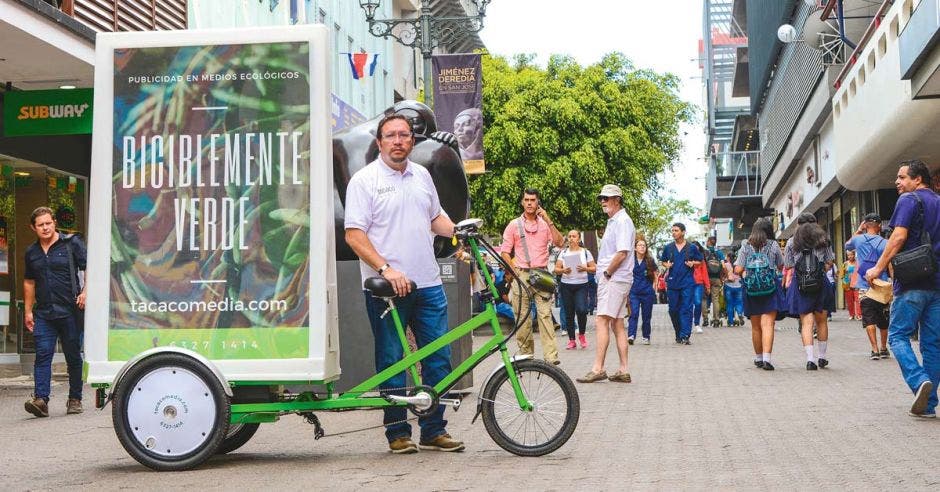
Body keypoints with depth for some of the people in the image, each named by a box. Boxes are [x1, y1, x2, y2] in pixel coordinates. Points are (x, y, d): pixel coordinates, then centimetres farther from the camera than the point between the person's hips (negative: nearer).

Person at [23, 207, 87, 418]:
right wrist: (28, 311, 18)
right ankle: (40, 399, -15)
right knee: (42, 355, -8)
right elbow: (29, 282, 22)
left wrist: (85, 292, -17)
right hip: (43, 313, 3)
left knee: (73, 356, 5)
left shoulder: (71, 244, 0)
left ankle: (75, 399, 15)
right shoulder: (32, 252, 13)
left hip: (70, 311, -3)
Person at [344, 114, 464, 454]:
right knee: (391, 361, 2)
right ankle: (397, 432, 12)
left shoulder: (422, 176, 13)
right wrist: (386, 268, -21)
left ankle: (434, 431, 16)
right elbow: (354, 234, -11)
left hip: (428, 285, 5)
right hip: (387, 286, -5)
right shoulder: (364, 180, -5)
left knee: (438, 358, 6)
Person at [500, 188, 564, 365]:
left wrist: (548, 221, -9)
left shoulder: (545, 224, 11)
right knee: (521, 316, 1)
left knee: (545, 314, -10)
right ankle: (525, 354, 9)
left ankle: (551, 355, -16)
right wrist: (513, 272, -3)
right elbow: (505, 252, 8)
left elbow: (559, 242, -3)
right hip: (521, 274, 0)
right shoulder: (514, 225, 8)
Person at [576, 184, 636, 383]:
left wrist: (607, 273, -13)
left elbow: (622, 253, -21)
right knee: (616, 324, 9)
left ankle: (598, 368, -14)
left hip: (614, 279, -10)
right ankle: (623, 371, 11)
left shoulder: (622, 221, -12)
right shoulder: (613, 221, 20)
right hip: (611, 279, 10)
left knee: (602, 321, -13)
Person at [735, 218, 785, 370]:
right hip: (770, 288, -2)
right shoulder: (773, 245, 0)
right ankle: (766, 358, -20)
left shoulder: (746, 246, 2)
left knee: (756, 326, 14)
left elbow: (738, 270, -2)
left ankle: (758, 358, 25)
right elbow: (781, 266, 10)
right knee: (768, 324, -8)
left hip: (751, 289, 2)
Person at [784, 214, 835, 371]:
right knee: (822, 321, 13)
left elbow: (789, 267, 1)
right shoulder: (823, 241, 6)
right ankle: (822, 357, 20)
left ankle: (810, 359, -12)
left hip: (800, 285, -1)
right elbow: (829, 264, 6)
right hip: (821, 283, 1)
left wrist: (786, 282, 15)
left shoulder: (792, 243, 5)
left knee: (806, 322, -2)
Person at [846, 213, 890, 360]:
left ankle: (875, 350, -10)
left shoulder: (858, 239, 0)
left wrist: (858, 231, 26)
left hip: (864, 287, 0)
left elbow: (847, 245, 24)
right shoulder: (885, 243, -6)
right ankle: (884, 349, 27)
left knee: (869, 319, 0)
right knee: (883, 320, 15)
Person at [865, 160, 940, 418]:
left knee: (898, 335, 0)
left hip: (912, 282, -6)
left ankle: (918, 380, -23)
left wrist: (879, 268, -11)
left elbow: (899, 237, -15)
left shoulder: (909, 200, -4)